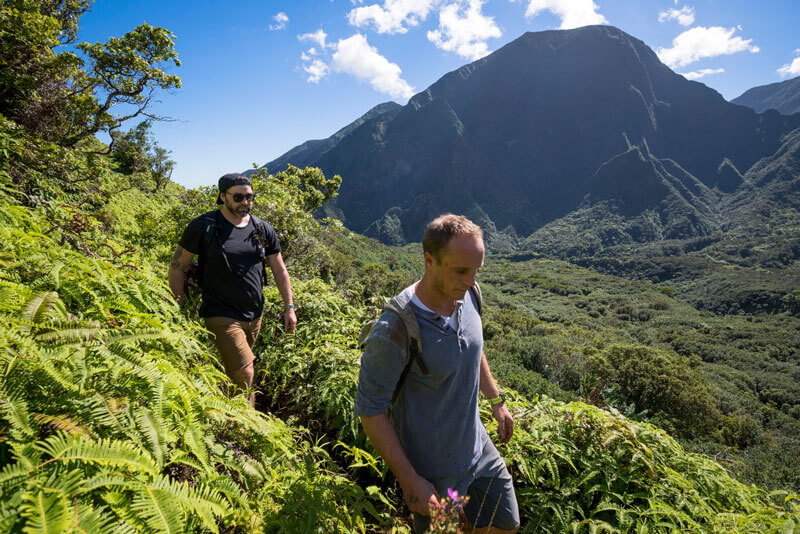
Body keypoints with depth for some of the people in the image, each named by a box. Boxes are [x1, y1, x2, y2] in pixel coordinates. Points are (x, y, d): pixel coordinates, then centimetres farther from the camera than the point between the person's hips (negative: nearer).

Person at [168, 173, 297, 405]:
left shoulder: (263, 229, 4)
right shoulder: (203, 226, -8)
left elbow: (279, 270, 10)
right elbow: (177, 267, -2)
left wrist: (289, 307, 5)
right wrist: (181, 308, -5)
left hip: (255, 315, 5)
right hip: (222, 315, -5)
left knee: (232, 372, 17)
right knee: (244, 374, -11)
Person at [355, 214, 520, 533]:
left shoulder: (467, 295, -10)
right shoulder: (394, 331, -32)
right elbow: (370, 410, -22)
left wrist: (497, 401, 16)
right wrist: (410, 481, -19)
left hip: (479, 447, 7)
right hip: (434, 471, -6)